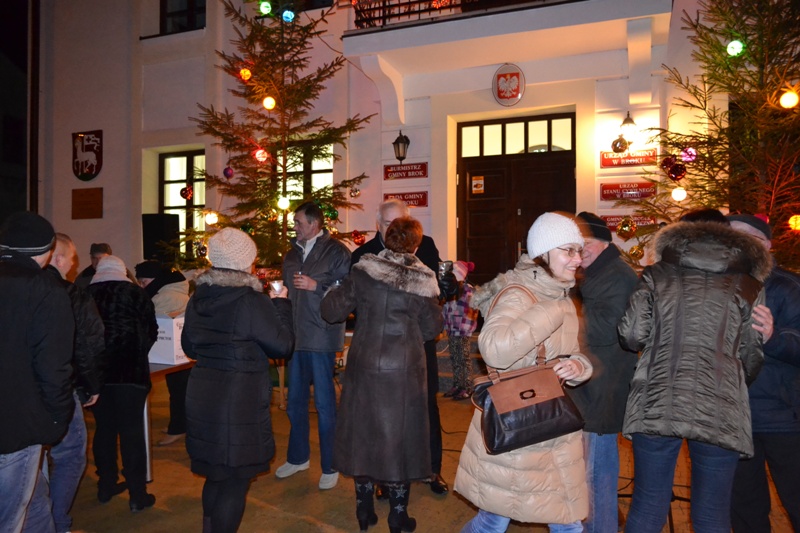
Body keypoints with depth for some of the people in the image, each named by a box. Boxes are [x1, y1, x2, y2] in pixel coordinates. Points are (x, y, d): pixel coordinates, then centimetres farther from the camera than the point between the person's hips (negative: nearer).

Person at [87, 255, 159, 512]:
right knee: (131, 431, 1)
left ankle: (106, 485, 29)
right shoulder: (135, 292, -3)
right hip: (129, 369, -3)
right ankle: (138, 495, 5)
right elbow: (151, 330, 1)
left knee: (104, 428, 16)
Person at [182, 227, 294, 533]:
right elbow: (282, 345, -11)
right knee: (236, 479, 9)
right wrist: (281, 304, -1)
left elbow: (189, 347, 13)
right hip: (240, 399, -7)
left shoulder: (198, 298, 3)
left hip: (202, 395, 7)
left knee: (215, 473, 24)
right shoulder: (253, 301, -18)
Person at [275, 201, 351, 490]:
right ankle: (298, 457, 35)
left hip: (321, 338, -7)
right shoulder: (292, 254, 14)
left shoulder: (336, 251, -7)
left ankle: (330, 466, 18)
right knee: (295, 401, 17)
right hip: (295, 336, 7)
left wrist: (316, 285, -18)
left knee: (324, 403, 2)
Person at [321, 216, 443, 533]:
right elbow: (433, 328, 0)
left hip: (363, 367, 2)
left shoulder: (363, 272, -7)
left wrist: (333, 292, 15)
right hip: (403, 372, -1)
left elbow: (332, 311, -4)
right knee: (398, 438, 12)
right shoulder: (423, 282, -9)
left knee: (362, 433, 16)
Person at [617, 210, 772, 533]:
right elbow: (752, 360, 6)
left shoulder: (657, 275, 5)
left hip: (655, 406, 0)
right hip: (720, 412, 0)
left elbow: (631, 336, -2)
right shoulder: (747, 287, 7)